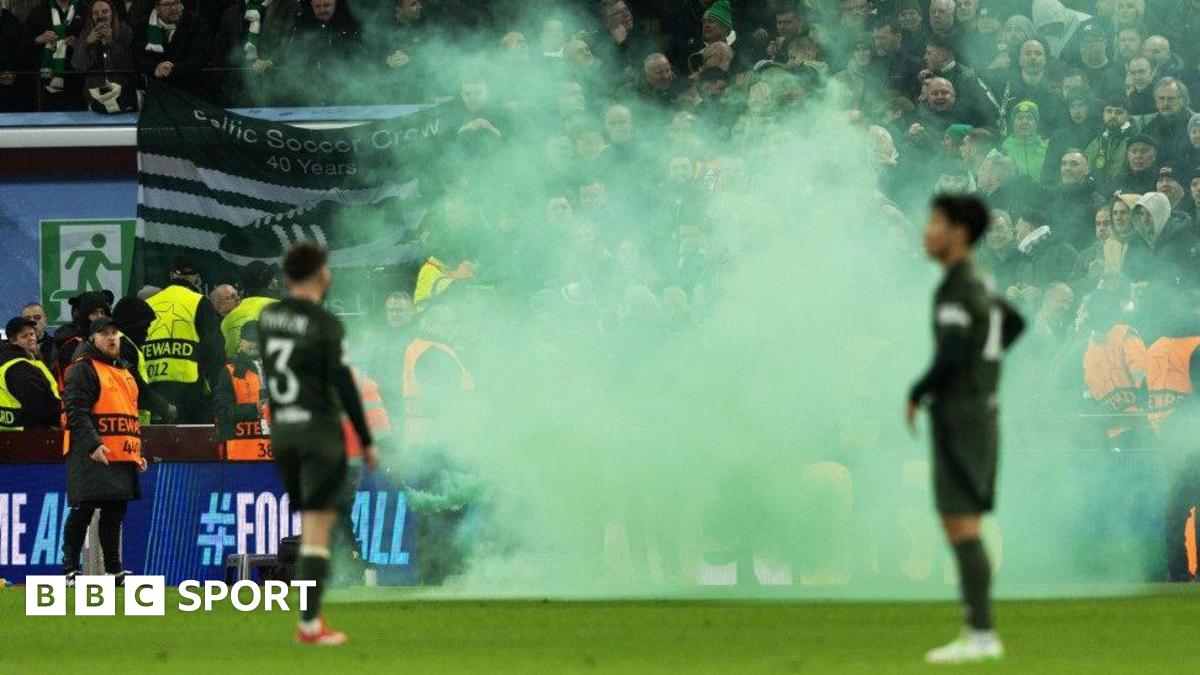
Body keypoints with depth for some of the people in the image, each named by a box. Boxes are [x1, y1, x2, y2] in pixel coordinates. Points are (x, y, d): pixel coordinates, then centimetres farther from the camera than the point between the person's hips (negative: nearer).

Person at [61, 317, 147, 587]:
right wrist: (93, 444, -24)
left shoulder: (125, 372, 23)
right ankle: (70, 571, -7)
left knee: (115, 513, 10)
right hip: (91, 456, -8)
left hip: (123, 458, 8)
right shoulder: (83, 369, -4)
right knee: (83, 511, -9)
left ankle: (114, 571, 16)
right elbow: (75, 410, -14)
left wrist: (138, 452, 22)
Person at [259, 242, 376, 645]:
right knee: (318, 531, -6)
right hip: (321, 430, -6)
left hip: (281, 431, 6)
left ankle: (312, 614, 13)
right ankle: (309, 624, -10)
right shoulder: (326, 325, -12)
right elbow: (344, 385, -14)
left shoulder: (267, 317, 6)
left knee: (311, 525, 17)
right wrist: (366, 441, -6)